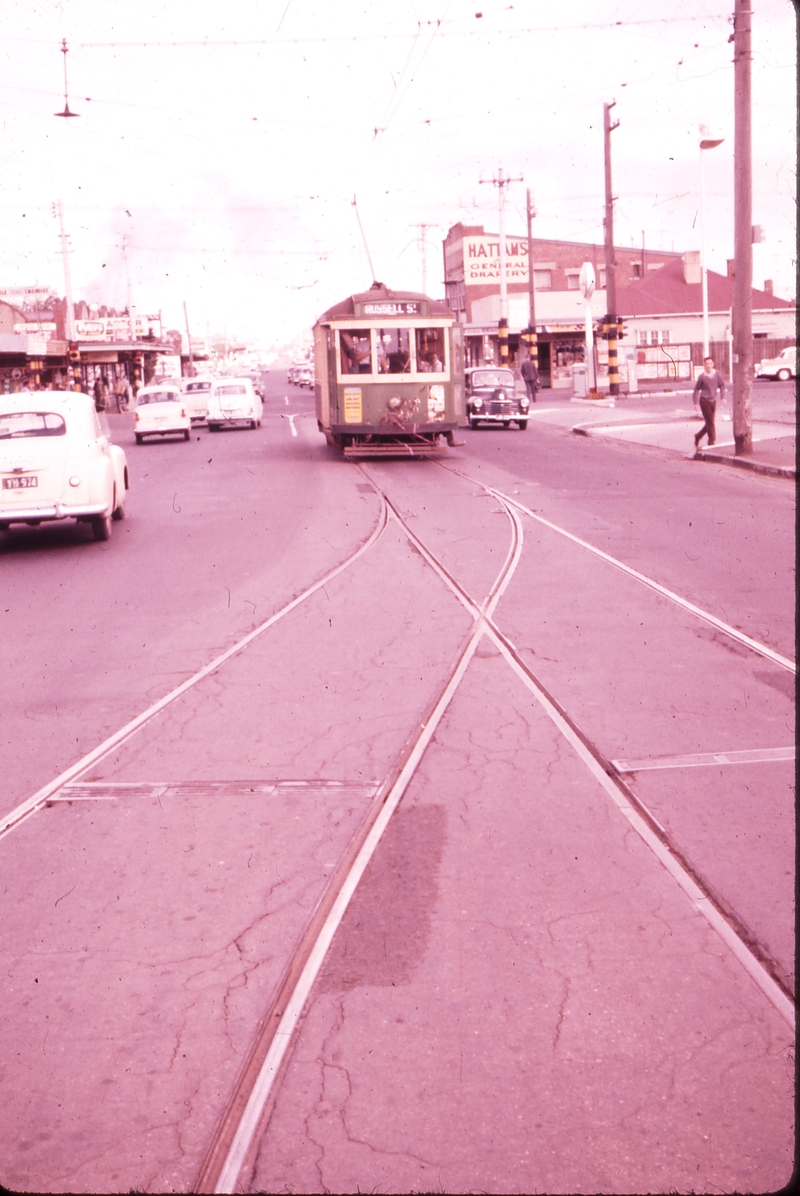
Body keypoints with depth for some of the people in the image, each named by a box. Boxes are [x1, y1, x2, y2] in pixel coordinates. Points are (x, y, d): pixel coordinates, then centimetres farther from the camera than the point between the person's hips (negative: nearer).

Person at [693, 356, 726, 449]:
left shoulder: (717, 373, -1)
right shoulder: (702, 376, -8)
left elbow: (722, 385, 8)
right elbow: (696, 389, 0)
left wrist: (722, 397, 0)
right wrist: (695, 402, -2)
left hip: (713, 401, 4)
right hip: (704, 400, -4)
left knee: (709, 422, 11)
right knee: (710, 422, -6)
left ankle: (698, 437, 29)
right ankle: (711, 441, 1)